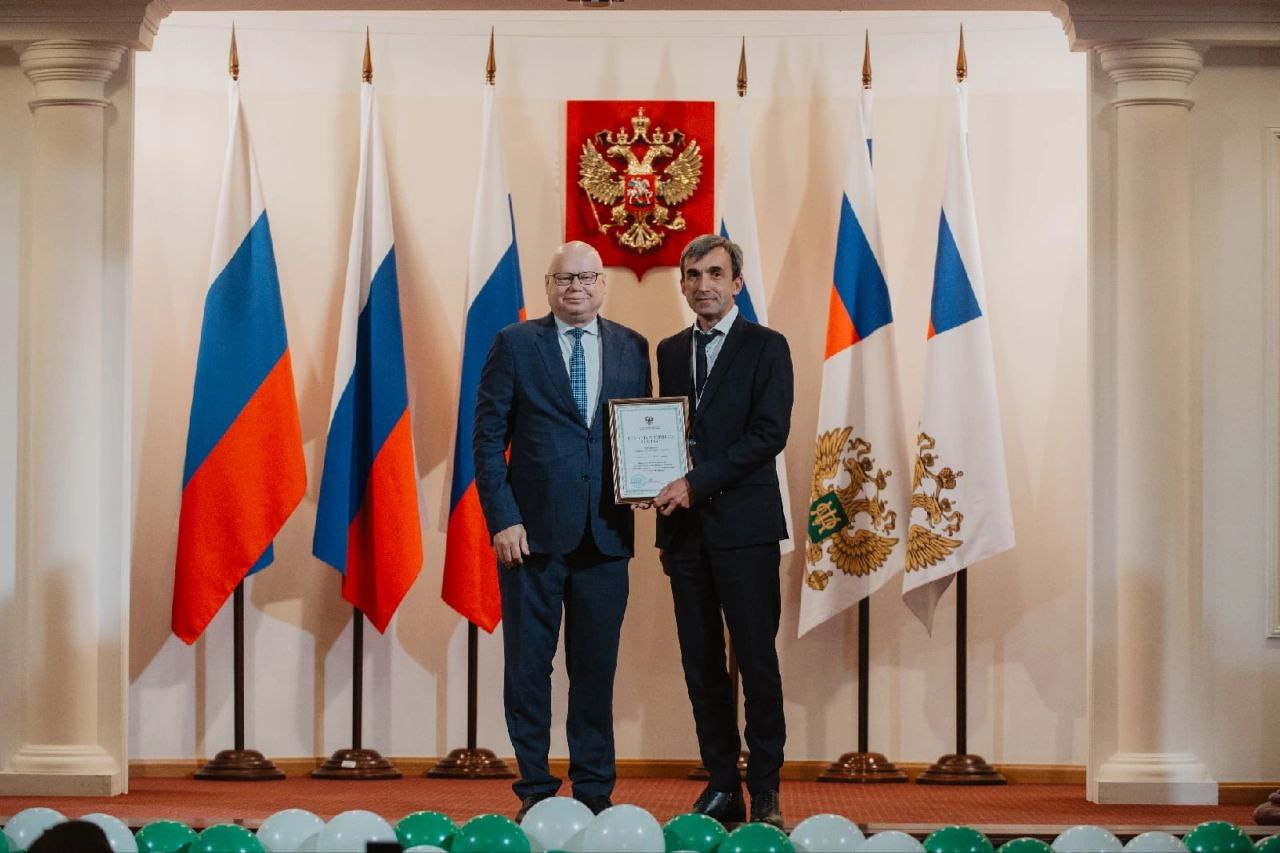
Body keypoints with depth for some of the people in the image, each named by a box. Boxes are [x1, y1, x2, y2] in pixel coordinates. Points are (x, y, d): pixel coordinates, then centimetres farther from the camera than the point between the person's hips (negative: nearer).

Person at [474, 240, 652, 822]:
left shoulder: (632, 349, 10)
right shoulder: (515, 344, 2)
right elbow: (487, 438, -1)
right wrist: (502, 520, -9)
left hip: (605, 534, 2)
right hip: (532, 530, -2)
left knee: (597, 666, 7)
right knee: (528, 665, 3)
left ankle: (594, 791, 16)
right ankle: (535, 790, 11)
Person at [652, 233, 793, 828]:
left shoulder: (765, 347, 0)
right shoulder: (670, 351, 16)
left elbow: (770, 432, -10)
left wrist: (697, 483, -15)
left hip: (743, 521, -5)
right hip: (685, 523, 5)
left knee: (756, 656, -5)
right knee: (701, 661, 5)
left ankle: (765, 790, 0)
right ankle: (721, 785, 11)